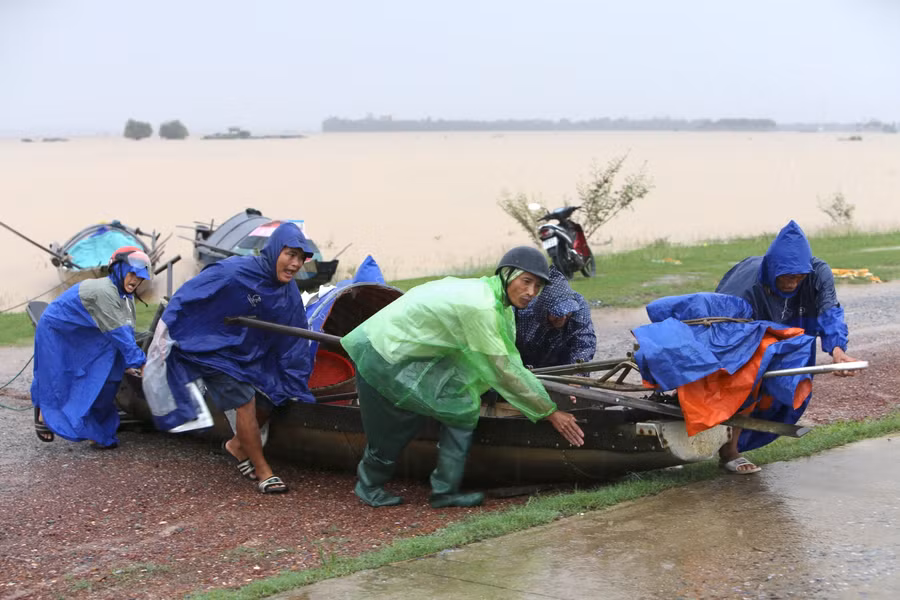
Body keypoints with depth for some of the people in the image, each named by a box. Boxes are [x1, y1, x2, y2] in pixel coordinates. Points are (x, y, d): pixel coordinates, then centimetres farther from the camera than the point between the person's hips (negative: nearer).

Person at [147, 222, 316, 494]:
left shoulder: (289, 292, -6)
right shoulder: (233, 272, -29)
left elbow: (295, 338, 6)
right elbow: (186, 297, -25)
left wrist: (298, 382, 9)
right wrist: (166, 332, -26)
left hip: (250, 354, 7)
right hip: (215, 350, -7)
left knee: (266, 402, 5)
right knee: (245, 402, -15)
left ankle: (237, 446, 35)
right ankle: (263, 472, -2)